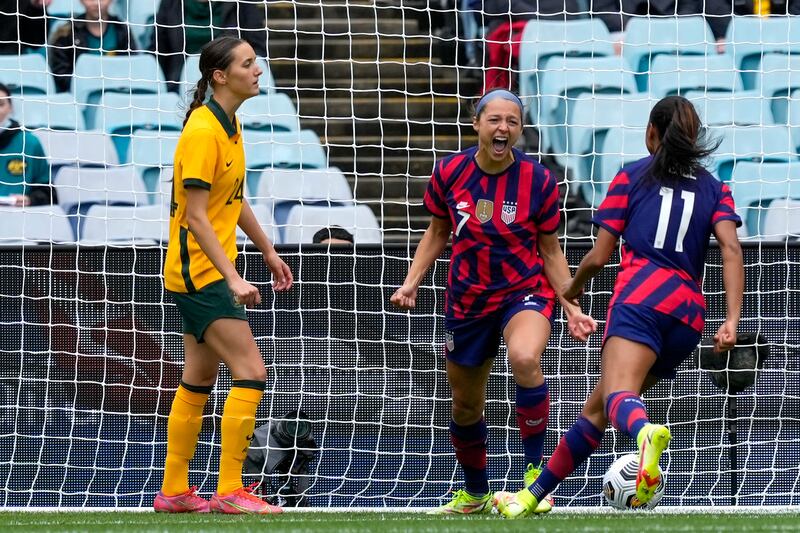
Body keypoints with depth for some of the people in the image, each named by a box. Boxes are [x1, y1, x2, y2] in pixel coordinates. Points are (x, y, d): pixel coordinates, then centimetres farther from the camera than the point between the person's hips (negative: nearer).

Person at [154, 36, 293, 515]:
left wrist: (268, 250, 24)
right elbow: (195, 216, -22)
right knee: (251, 374, -12)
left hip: (213, 272, 10)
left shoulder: (231, 126, 8)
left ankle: (174, 492, 19)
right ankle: (230, 492, -10)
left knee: (199, 380, 13)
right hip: (199, 272, -10)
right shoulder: (202, 131, -20)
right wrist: (233, 278, -25)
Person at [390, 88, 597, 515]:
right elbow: (437, 232, 10)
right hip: (467, 300, 3)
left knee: (525, 358, -36)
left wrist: (572, 308, -7)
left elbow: (550, 251, -1)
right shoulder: (449, 173, -6)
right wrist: (411, 283, -1)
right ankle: (474, 495, 38)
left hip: (526, 291, -3)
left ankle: (535, 472, -24)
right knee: (466, 407, 13)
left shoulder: (539, 181, -11)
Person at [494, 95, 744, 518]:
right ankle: (533, 495, 16)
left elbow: (598, 257, 12)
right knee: (596, 408, 14)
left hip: (641, 296, -5)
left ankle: (646, 432, -64)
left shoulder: (632, 176, 15)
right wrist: (732, 321, -5)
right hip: (690, 312, 5)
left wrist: (572, 289, 33)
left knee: (617, 396, -29)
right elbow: (731, 250, 3)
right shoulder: (714, 188, 22)